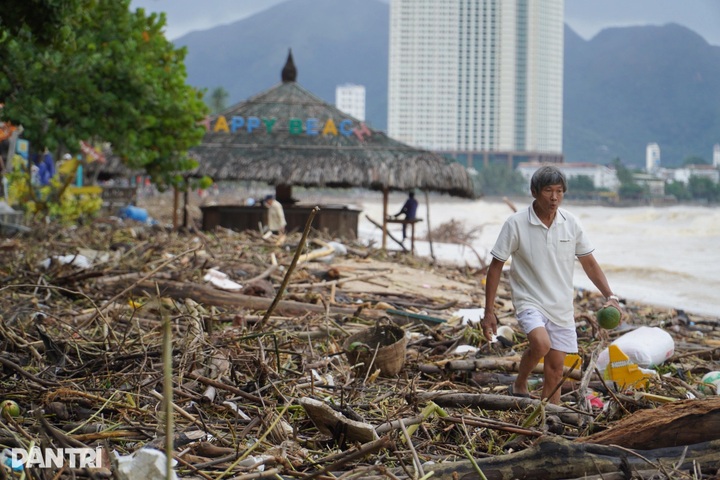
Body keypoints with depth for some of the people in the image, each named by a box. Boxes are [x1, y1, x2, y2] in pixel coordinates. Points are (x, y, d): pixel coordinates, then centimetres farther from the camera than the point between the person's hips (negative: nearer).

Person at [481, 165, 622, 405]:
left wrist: (610, 296, -1)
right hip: (529, 301, -4)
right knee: (541, 343, -30)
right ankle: (519, 385, -3)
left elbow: (589, 262, 10)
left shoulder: (570, 223, 0)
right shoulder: (516, 223, -11)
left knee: (555, 368, 5)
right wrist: (489, 311, -8)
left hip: (562, 306, 4)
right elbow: (496, 267, -6)